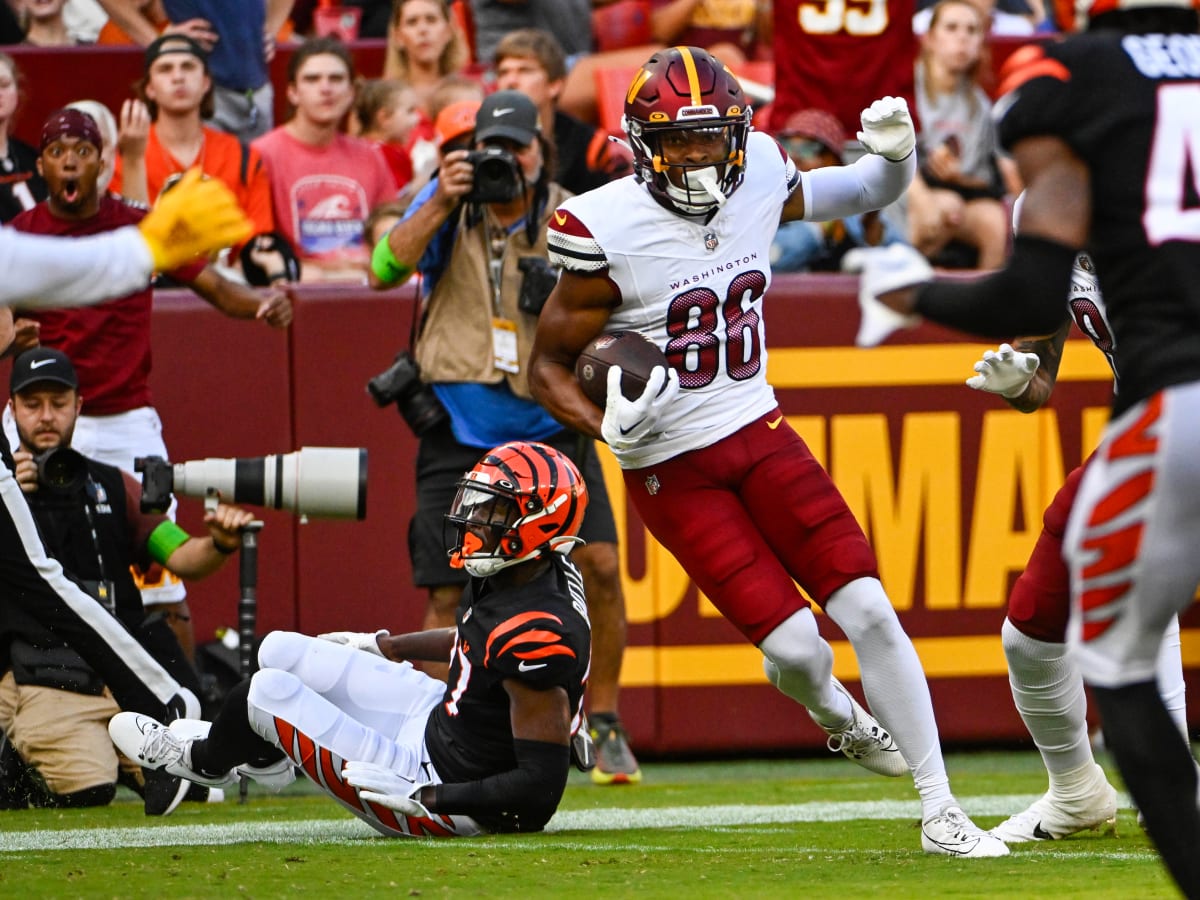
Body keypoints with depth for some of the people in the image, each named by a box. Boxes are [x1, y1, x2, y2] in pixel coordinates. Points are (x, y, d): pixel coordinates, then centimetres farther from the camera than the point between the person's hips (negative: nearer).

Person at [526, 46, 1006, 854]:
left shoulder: (758, 179, -4)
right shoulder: (610, 231, -18)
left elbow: (857, 193, 17)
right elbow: (549, 367, -8)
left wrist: (894, 156, -6)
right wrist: (608, 425, -28)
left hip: (760, 433, 4)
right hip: (672, 473, -4)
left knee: (870, 611, -7)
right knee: (795, 646, -12)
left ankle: (941, 812, 0)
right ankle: (838, 714, 27)